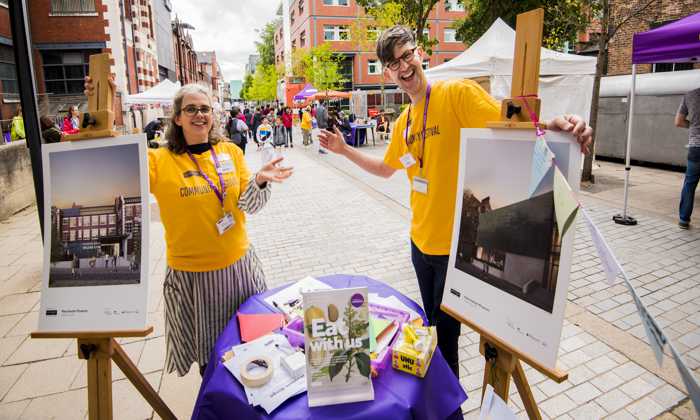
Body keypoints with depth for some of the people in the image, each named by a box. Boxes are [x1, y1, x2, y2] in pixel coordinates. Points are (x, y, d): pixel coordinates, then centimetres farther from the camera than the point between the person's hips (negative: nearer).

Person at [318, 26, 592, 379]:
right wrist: (344, 149, 16)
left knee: (445, 335, 9)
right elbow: (385, 169, 23)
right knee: (433, 326, 24)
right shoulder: (403, 123, 9)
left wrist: (551, 127, -41)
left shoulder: (457, 93, -13)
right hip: (421, 241, 7)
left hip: (457, 244, -7)